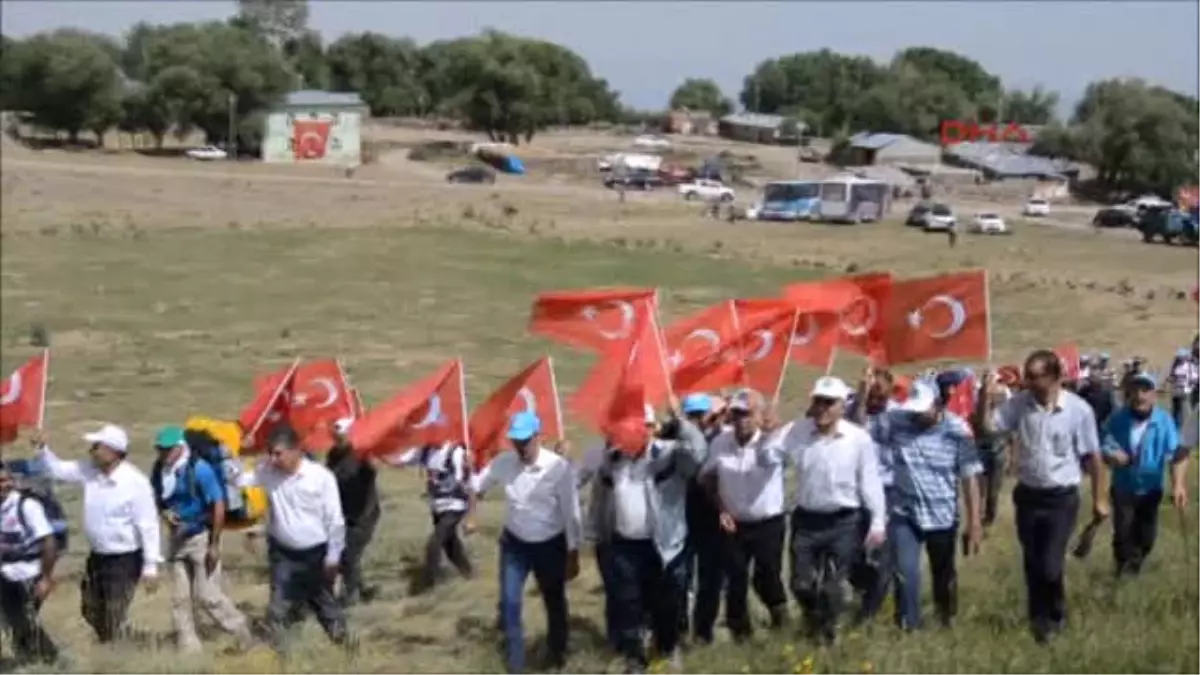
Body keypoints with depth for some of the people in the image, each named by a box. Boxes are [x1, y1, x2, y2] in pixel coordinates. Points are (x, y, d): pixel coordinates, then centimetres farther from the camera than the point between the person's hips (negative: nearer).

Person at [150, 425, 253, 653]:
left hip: (201, 537, -6)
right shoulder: (159, 471, -2)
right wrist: (165, 513, -12)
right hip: (176, 539, 6)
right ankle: (188, 647, 17)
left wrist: (214, 545, -16)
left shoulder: (199, 469, -20)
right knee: (180, 598, 8)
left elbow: (219, 506, -17)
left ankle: (241, 632, 15)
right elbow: (157, 500, 14)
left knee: (207, 596, -5)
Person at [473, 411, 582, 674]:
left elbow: (571, 513, -15)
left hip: (550, 545, -2)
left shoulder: (559, 467, -21)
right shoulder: (503, 462, -11)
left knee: (555, 602, 15)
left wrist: (573, 554, -13)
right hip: (515, 543, 2)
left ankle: (558, 651, 42)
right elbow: (476, 487, 6)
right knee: (509, 602, -2)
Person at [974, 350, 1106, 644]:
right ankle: (1038, 618, 31)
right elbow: (984, 427, -8)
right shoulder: (1019, 403, -6)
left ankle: (1055, 617, 21)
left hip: (1061, 498, -3)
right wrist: (986, 396, -23)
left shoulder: (1078, 410, -14)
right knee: (1032, 564, 12)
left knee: (1050, 565, -7)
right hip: (1028, 495, 3)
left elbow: (1092, 457, -6)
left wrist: (1099, 499, -1)